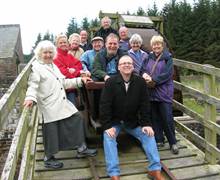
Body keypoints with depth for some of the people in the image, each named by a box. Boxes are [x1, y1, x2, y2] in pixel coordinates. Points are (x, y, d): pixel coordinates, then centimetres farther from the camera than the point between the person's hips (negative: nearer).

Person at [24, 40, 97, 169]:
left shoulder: (54, 66, 20)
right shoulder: (36, 67, -4)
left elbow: (63, 82, 20)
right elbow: (33, 86, -15)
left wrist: (80, 80, 13)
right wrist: (31, 98, -35)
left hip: (62, 103, 8)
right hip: (49, 106, -7)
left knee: (77, 118, 7)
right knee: (51, 131, 1)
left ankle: (81, 148, 21)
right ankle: (49, 159, 22)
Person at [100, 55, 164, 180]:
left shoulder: (140, 82, -8)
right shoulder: (110, 82, -14)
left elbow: (145, 104, -5)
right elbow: (105, 105, -15)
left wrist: (147, 124, -11)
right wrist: (107, 126, -21)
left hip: (133, 121, 2)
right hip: (114, 121, -2)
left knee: (148, 135, -12)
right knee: (109, 138, -25)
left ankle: (155, 169, -4)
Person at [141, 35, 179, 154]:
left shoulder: (168, 58, 0)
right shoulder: (149, 57, 13)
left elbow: (167, 74, -11)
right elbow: (143, 69, 8)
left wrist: (153, 80, -18)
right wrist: (144, 74, -15)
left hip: (164, 92, -4)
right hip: (151, 91, 4)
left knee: (167, 118, -4)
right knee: (155, 117, 10)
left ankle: (173, 142, 10)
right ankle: (159, 140, 23)